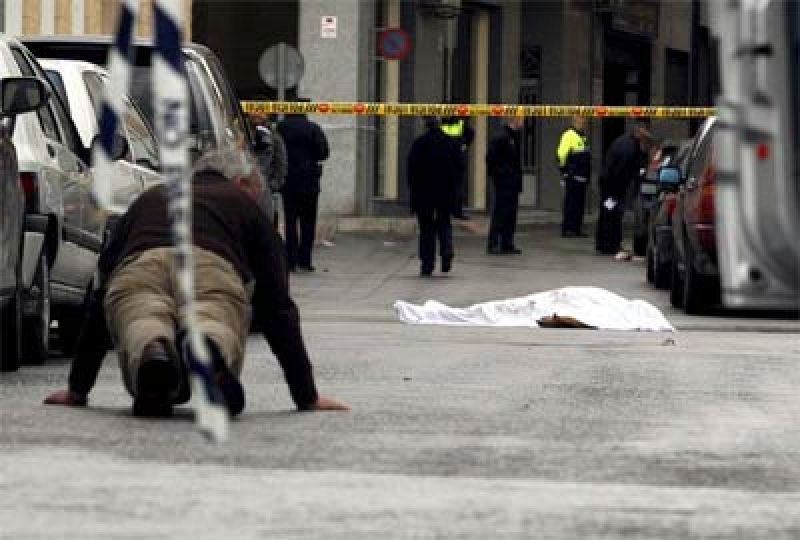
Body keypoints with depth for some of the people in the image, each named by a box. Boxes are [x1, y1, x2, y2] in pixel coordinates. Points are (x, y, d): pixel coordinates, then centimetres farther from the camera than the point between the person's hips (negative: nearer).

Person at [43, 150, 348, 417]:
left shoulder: (150, 198, 43)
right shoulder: (244, 205, 36)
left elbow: (100, 296, 43)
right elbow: (277, 307, 29)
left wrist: (77, 388, 47)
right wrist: (307, 397, 32)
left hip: (136, 275, 2)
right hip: (214, 272, -2)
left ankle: (151, 354, -55)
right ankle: (204, 349, -55)